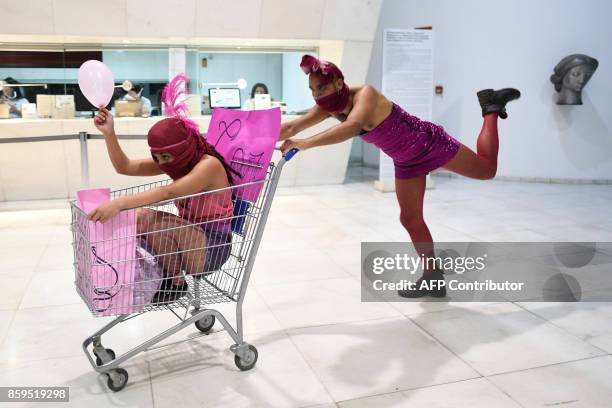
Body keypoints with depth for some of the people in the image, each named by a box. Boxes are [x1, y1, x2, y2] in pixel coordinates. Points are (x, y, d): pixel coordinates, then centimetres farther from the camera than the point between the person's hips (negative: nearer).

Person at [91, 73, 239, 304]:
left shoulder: (209, 165, -22)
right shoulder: (176, 161, 2)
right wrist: (109, 133, -13)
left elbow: (168, 192, -38)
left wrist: (118, 203, -47)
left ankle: (175, 282, -7)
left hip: (212, 248, -8)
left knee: (148, 218, -28)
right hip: (189, 239, 8)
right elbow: (124, 167, 2)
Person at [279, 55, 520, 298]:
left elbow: (351, 127, -55)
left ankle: (490, 108, 29)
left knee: (488, 169, 10)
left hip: (432, 144, -7)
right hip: (407, 162, 7)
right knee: (410, 219, 8)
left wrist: (306, 144, -60)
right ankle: (434, 278, 22)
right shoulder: (329, 107, -14)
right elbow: (293, 127, -15)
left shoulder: (365, 94, -35)